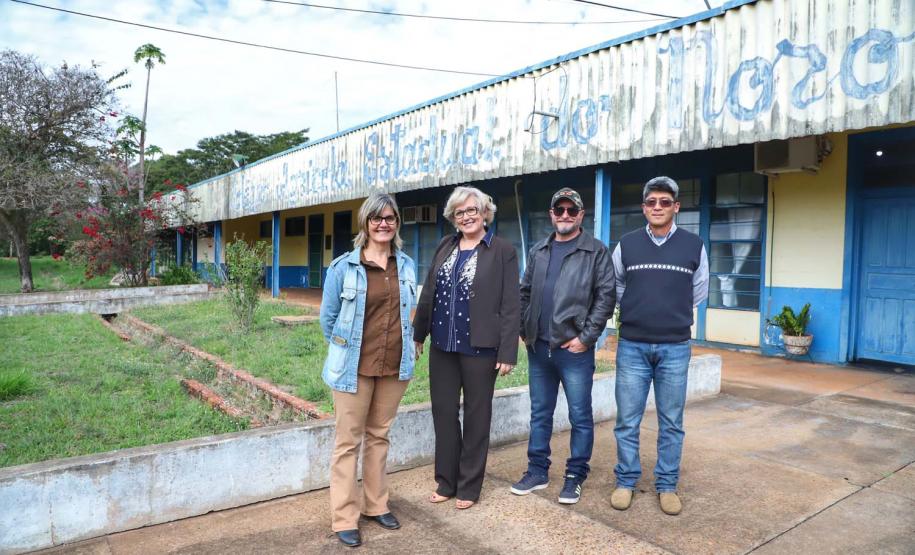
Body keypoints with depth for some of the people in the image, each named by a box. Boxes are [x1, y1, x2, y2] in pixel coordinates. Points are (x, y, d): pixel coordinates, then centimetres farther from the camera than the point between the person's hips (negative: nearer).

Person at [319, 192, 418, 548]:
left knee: (379, 437, 16)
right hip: (355, 367, -3)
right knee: (348, 441, 5)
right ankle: (344, 518, 16)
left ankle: (376, 505, 31)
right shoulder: (344, 267, -8)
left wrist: (401, 349, 12)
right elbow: (328, 317, 1)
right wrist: (346, 350, 7)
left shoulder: (407, 266, 4)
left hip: (394, 366, 4)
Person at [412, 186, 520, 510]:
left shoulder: (502, 251, -6)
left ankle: (469, 487, 25)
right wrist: (418, 334, 13)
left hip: (480, 348, -5)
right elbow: (428, 293, 12)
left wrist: (508, 352, -13)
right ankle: (446, 482, 29)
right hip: (443, 345, 5)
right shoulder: (445, 247, 8)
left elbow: (510, 305, -9)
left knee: (476, 416, 10)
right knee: (443, 413, 13)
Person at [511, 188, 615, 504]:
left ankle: (575, 477, 21)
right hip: (538, 348, 5)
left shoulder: (596, 252, -2)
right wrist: (525, 331, 8)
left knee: (580, 416, 5)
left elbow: (606, 297, -8)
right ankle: (537, 471, 28)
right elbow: (525, 294, 16)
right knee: (539, 414, 14)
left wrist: (586, 337, -12)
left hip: (575, 350, -4)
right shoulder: (538, 252, 12)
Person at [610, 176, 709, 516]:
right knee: (627, 420, 5)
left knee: (671, 422, 8)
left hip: (675, 348, 0)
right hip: (632, 346, 0)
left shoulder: (694, 246, 1)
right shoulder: (626, 245, 1)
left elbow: (698, 293, 14)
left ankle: (667, 485, 22)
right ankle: (625, 482, 19)